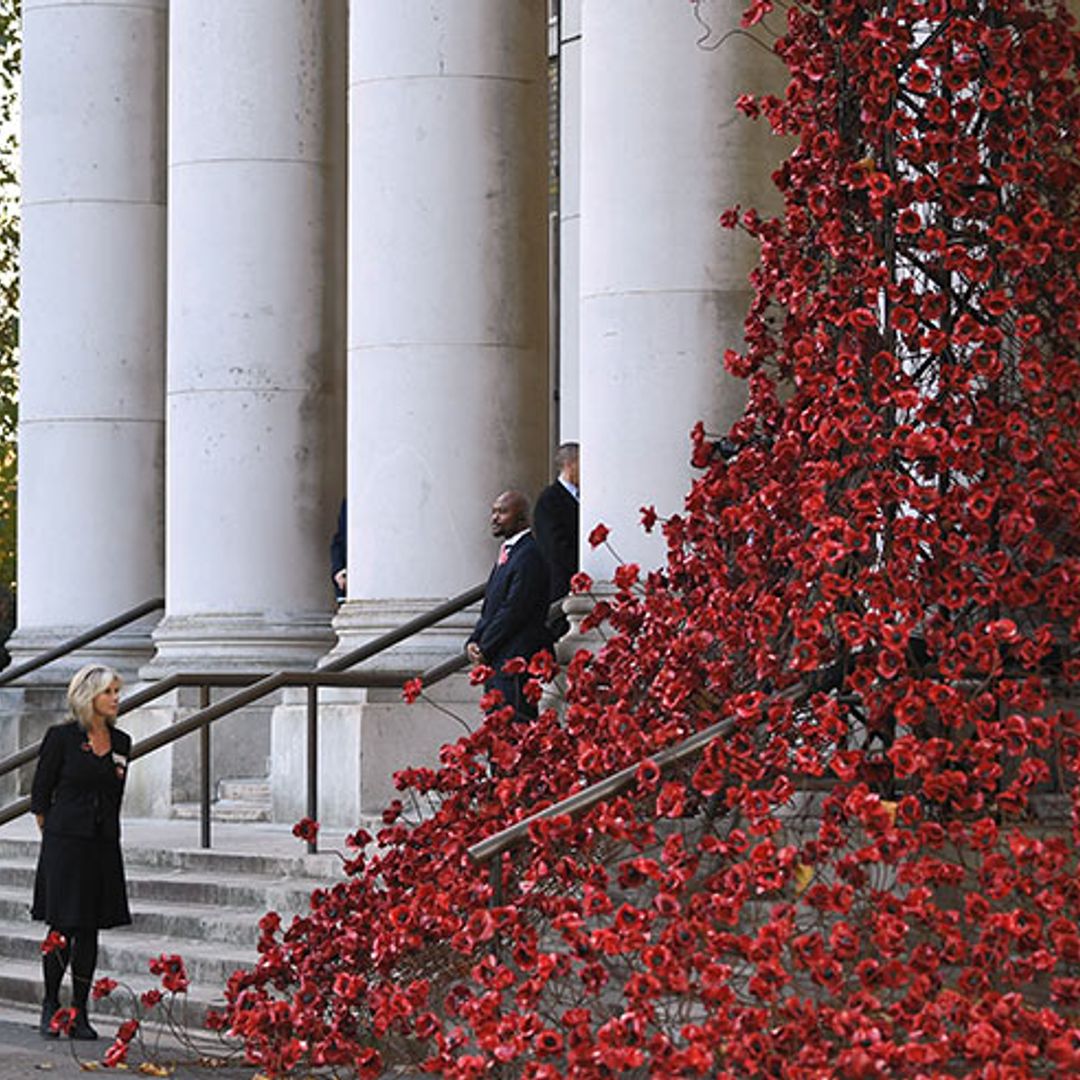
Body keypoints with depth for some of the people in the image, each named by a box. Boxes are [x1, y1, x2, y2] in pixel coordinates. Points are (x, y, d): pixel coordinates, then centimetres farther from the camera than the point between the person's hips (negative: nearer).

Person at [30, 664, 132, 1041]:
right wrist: (53, 834, 5)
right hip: (65, 844, -4)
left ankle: (80, 1013, 11)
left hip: (103, 847, 4)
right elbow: (40, 793, 1)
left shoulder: (121, 742, 9)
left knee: (90, 929, 5)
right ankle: (51, 1007, 12)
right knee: (63, 928, -4)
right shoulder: (62, 737, -5)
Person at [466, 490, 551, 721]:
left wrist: (484, 649, -11)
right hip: (494, 663, 10)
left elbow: (515, 610, -17)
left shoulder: (529, 555, -13)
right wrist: (473, 642, 6)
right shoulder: (506, 552, 19)